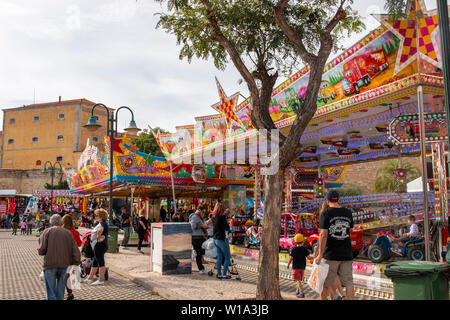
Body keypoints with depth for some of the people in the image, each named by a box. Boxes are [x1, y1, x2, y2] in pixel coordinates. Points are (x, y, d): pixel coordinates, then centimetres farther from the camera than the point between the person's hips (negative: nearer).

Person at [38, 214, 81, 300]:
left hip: (50, 264, -3)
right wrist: (77, 262, 5)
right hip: (64, 265, 3)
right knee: (60, 292, 17)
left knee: (51, 291, 5)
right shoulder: (67, 232, 7)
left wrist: (40, 251, 14)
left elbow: (42, 250, -7)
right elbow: (75, 250, 1)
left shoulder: (47, 231, -1)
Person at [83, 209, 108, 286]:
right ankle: (89, 278, 25)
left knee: (101, 263, -5)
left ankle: (101, 280, 0)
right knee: (94, 263, 16)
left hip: (99, 245, -11)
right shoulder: (102, 223, 18)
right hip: (98, 246, 11)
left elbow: (100, 230, -37)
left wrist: (98, 238, -24)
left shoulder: (102, 223, -15)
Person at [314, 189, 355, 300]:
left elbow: (323, 235, -14)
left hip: (330, 255, -4)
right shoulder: (348, 213, 6)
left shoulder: (325, 214, -8)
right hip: (347, 254, 4)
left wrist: (320, 255, -12)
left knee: (325, 283, 7)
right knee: (349, 282, 6)